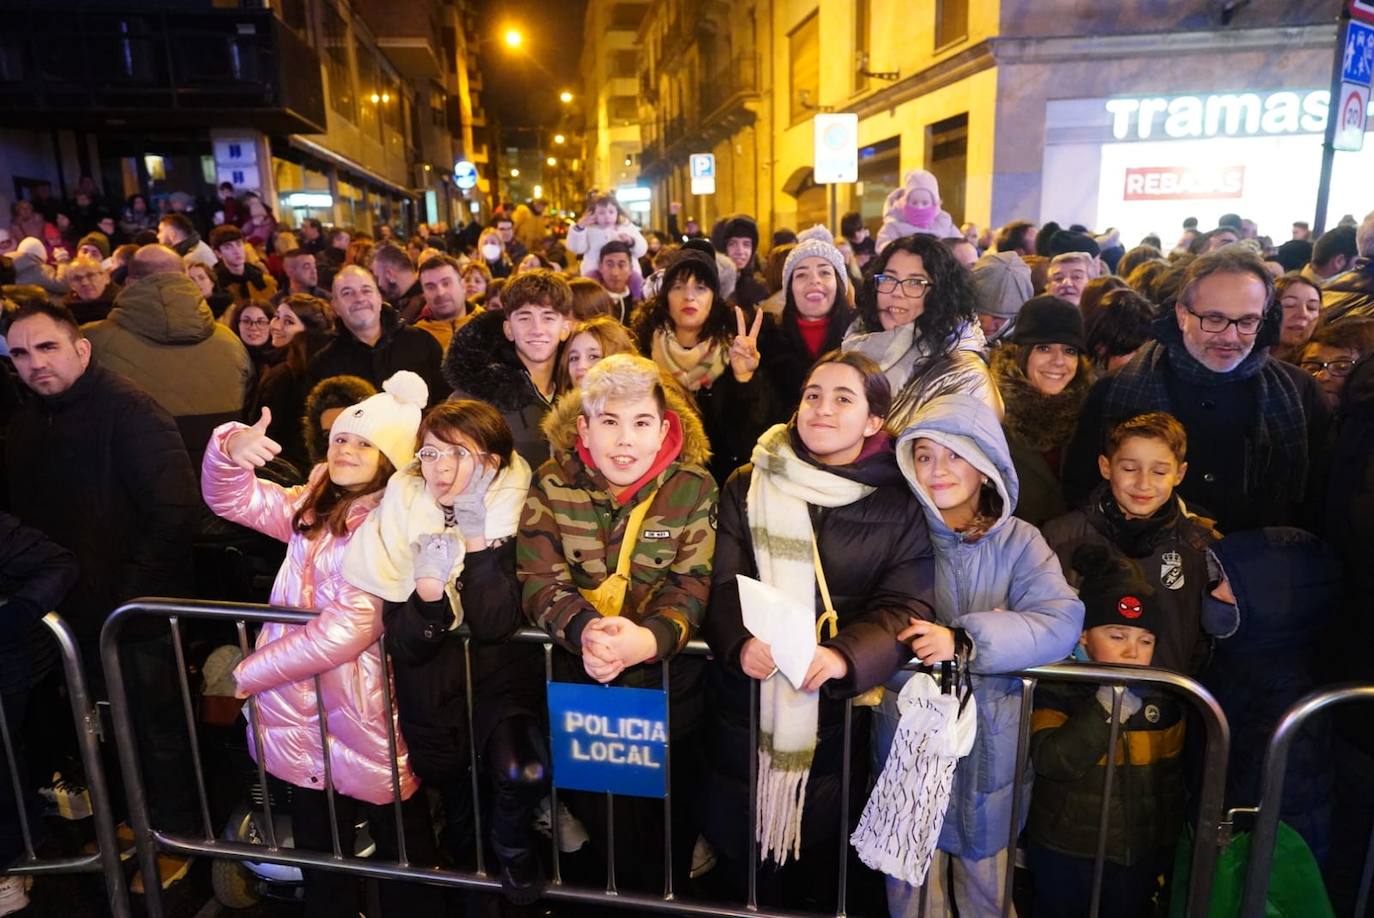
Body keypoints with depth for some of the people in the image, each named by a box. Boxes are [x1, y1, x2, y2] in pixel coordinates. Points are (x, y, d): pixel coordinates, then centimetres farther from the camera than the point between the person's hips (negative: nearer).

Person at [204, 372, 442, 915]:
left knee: (404, 856, 10)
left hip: (361, 719, -7)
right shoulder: (313, 508, 8)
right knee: (318, 854, 24)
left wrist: (252, 671, -11)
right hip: (302, 714, 7)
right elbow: (233, 499, 6)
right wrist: (231, 450, -16)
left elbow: (349, 630, -21)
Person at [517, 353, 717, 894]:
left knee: (670, 817, 14)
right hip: (578, 676, 1)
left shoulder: (693, 488, -9)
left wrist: (648, 639, -35)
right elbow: (539, 581, -12)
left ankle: (664, 896, 44)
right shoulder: (553, 485, -6)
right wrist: (584, 630, -33)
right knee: (597, 815, 13)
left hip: (670, 680, 0)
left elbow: (692, 586, -14)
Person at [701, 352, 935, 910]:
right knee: (742, 850, 16)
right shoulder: (747, 487, 1)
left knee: (819, 852, 17)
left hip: (839, 708, 0)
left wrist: (845, 656, -29)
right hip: (745, 702, 1)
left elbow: (906, 607, -10)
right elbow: (722, 583, -5)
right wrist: (740, 641, -27)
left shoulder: (899, 506, -1)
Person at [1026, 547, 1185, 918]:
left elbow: (1172, 779, 8)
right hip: (1064, 854, -3)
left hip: (1141, 856, 3)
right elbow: (1052, 761, -30)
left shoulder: (1165, 695, -2)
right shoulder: (1057, 690, -15)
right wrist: (1107, 703, -33)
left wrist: (1166, 854, 13)